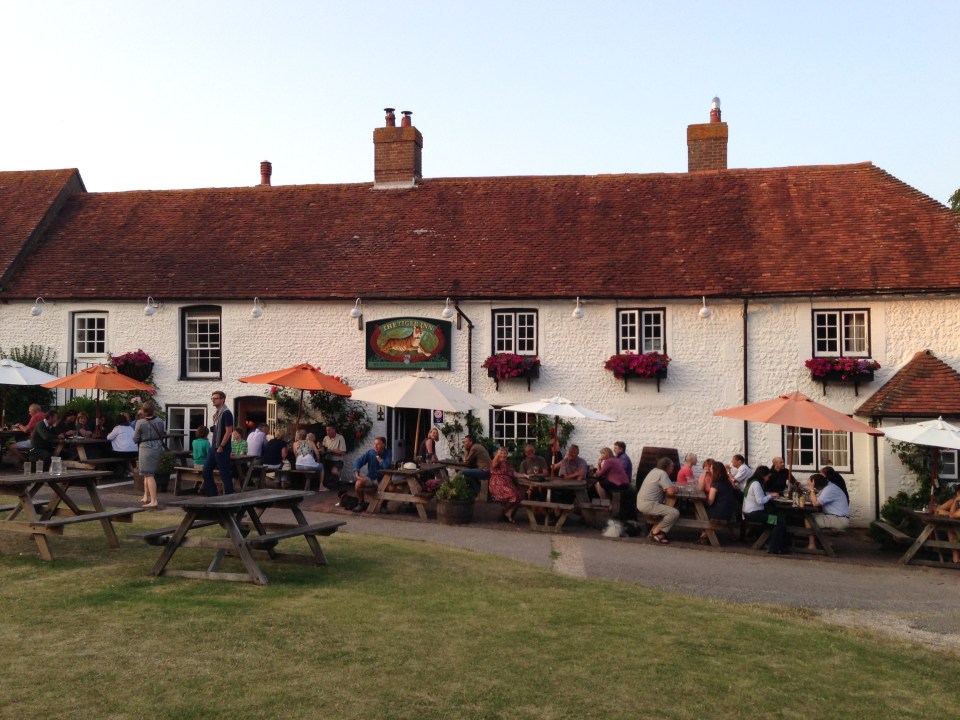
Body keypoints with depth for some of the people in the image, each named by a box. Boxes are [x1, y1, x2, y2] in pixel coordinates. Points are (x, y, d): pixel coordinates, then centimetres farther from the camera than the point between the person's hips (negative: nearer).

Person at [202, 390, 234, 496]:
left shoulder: (226, 413, -13)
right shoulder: (216, 413, 14)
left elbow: (228, 431, -18)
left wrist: (221, 447, -19)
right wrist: (213, 446, 16)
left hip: (222, 449, -9)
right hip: (214, 448, 9)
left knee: (225, 474, -3)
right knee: (206, 471, 10)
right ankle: (212, 495, 17)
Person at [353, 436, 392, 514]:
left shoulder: (388, 454, -8)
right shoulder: (370, 452, -3)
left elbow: (387, 466, -26)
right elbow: (359, 461, -11)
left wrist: (379, 458, -13)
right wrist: (357, 474, -25)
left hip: (382, 479, -1)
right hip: (370, 478, 2)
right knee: (358, 484, -28)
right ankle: (362, 503, 1)